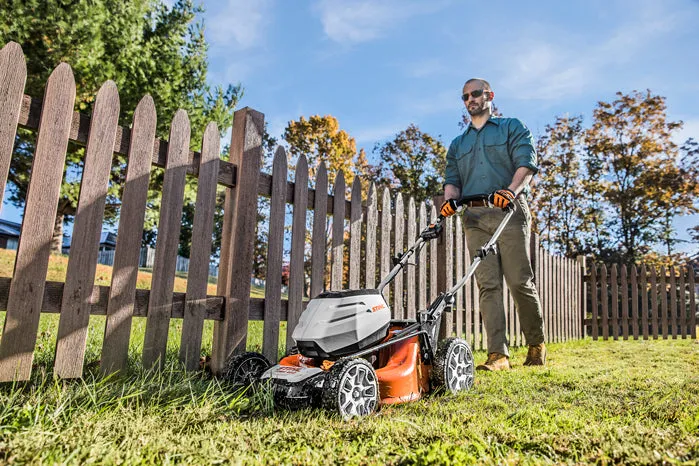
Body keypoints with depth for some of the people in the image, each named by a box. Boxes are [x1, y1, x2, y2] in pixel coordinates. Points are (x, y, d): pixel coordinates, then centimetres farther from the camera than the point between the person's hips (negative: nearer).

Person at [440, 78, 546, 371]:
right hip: (475, 217, 3)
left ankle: (536, 345, 12)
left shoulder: (512, 128, 15)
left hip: (509, 212, -3)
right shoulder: (457, 144, 27)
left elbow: (527, 163, -1)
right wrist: (450, 200, -7)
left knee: (520, 281, -6)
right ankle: (498, 354, -7)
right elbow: (452, 180, 17)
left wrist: (510, 191, -21)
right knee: (488, 284, -5)